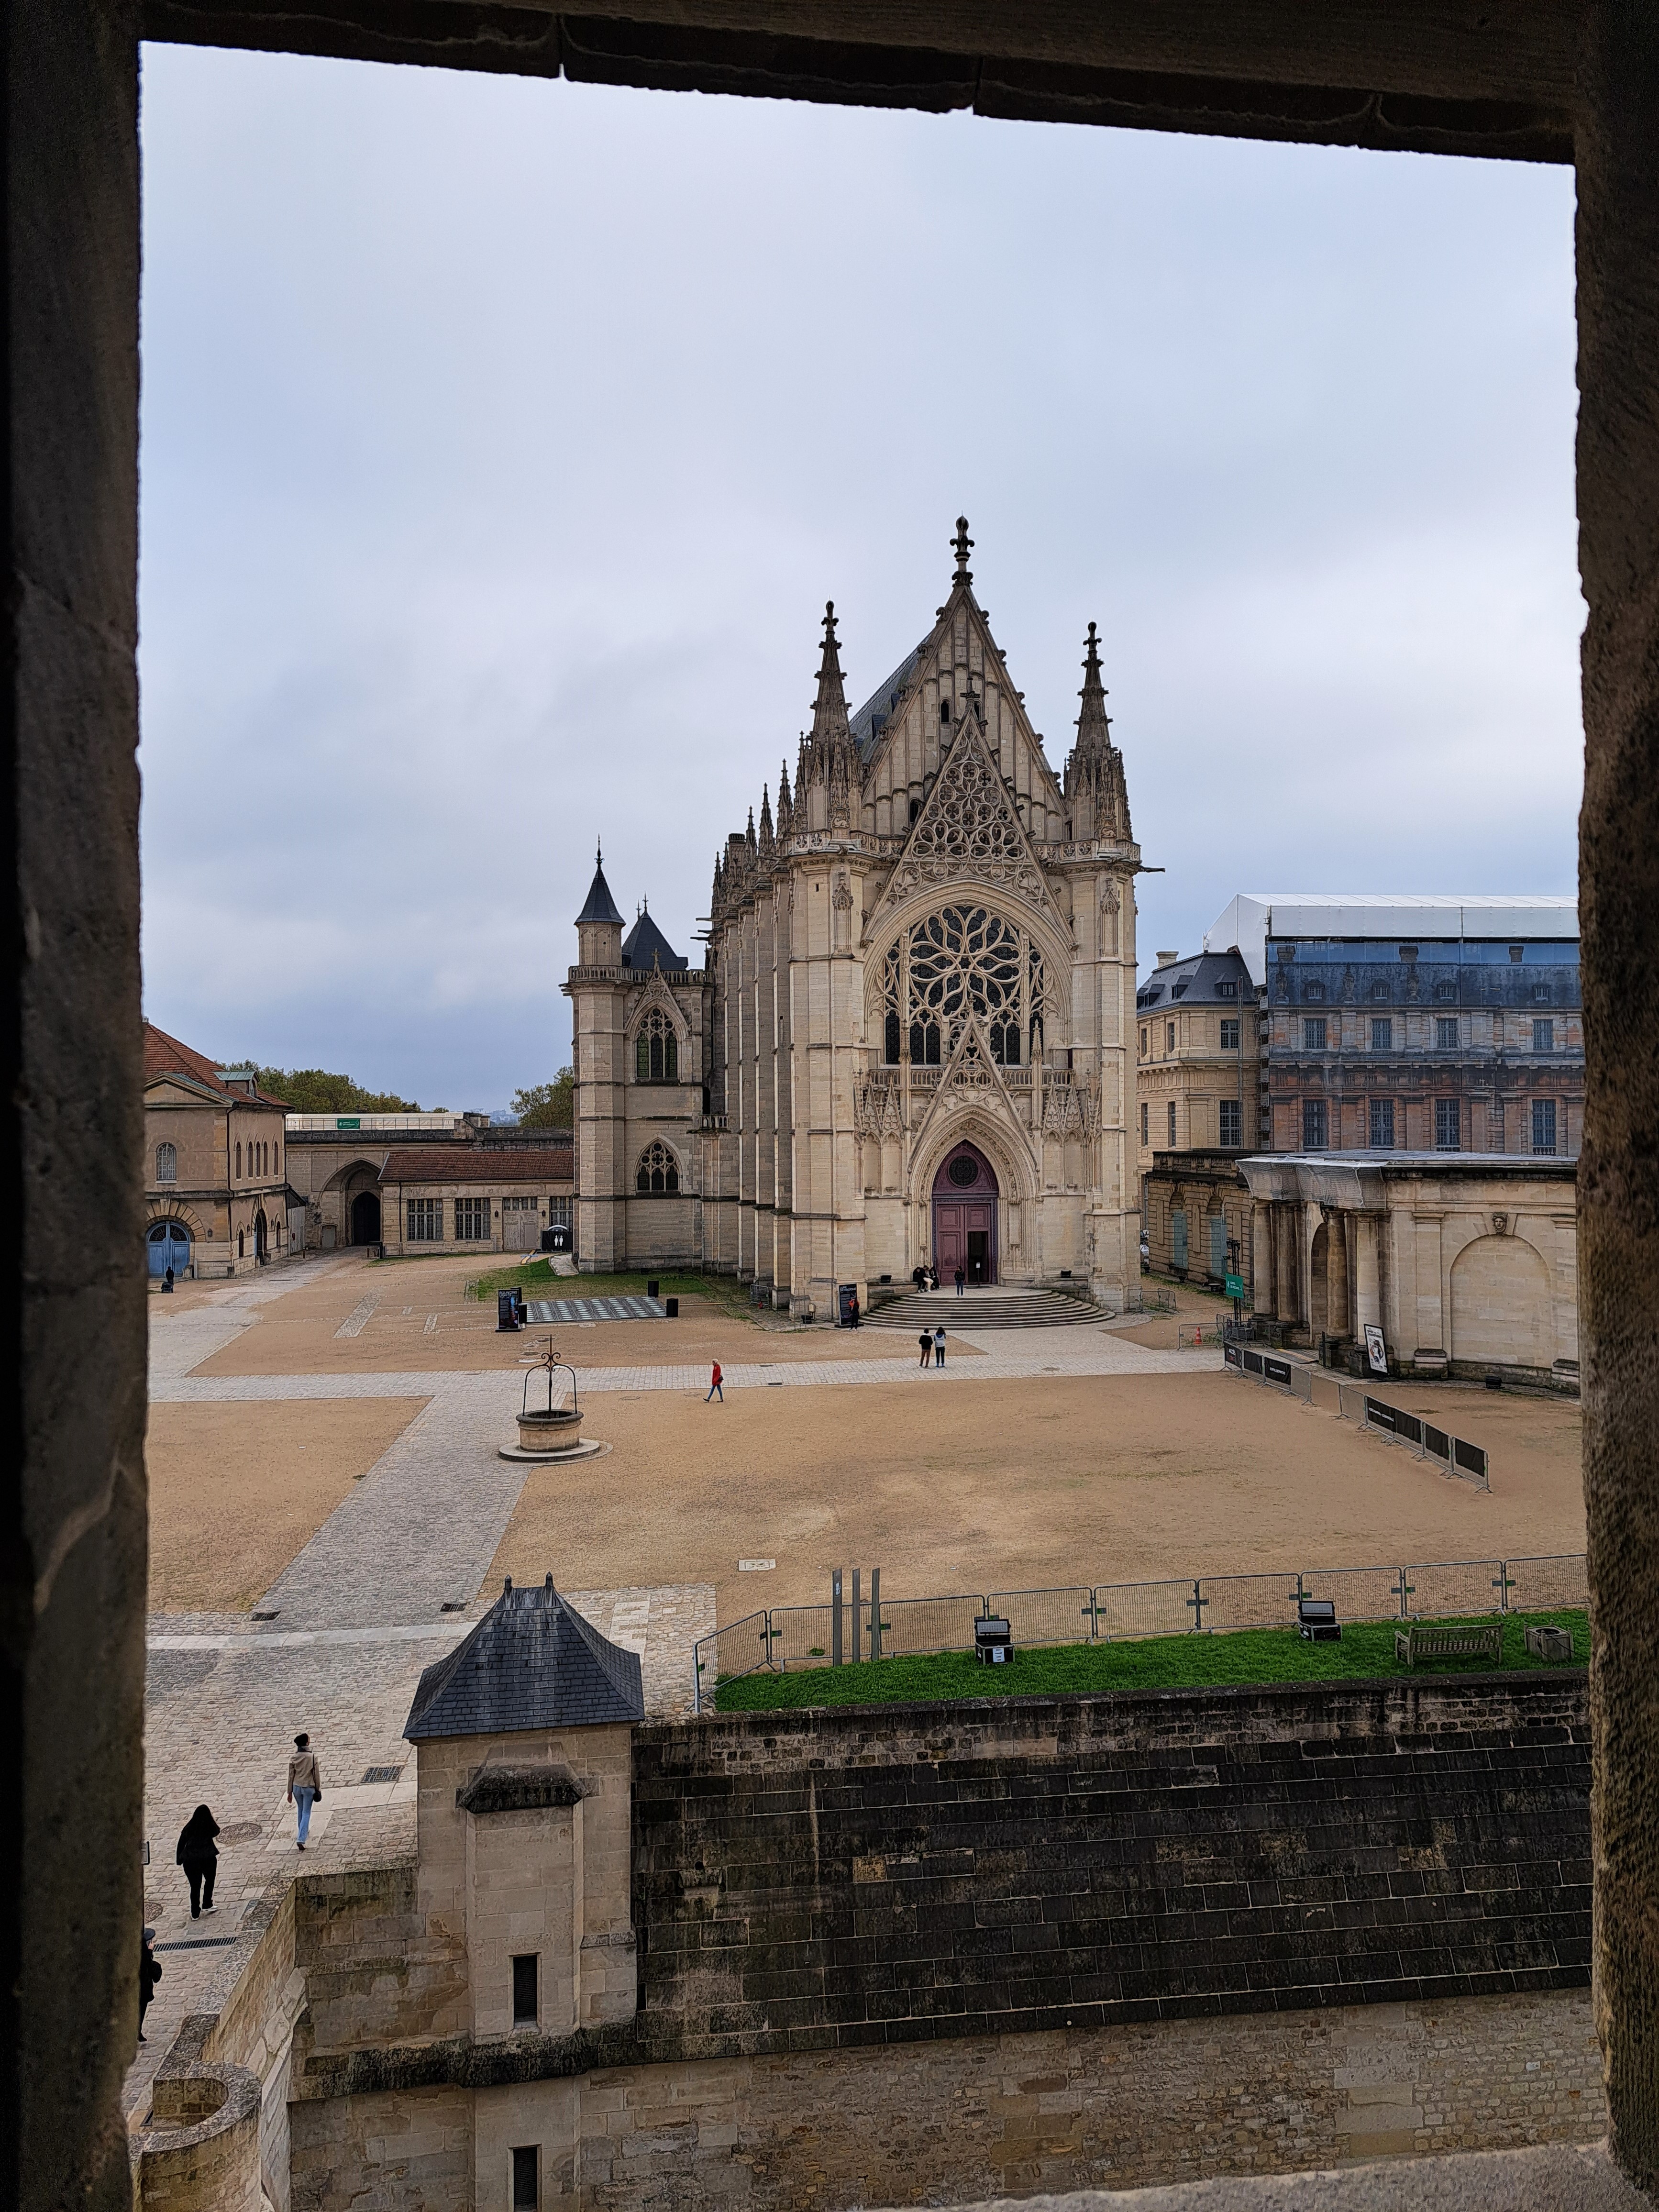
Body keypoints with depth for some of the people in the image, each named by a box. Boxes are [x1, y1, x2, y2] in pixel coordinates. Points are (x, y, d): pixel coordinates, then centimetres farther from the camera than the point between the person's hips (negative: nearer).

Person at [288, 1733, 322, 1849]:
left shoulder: (294, 1758, -7)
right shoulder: (312, 1757, -14)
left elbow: (291, 1776, -1)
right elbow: (316, 1774, -8)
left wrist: (290, 1792, 9)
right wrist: (318, 1789, 5)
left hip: (297, 1787, 3)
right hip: (309, 1788, -3)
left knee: (301, 1810, 24)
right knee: (306, 1813, 4)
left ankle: (304, 1831, 41)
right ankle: (301, 1839, -7)